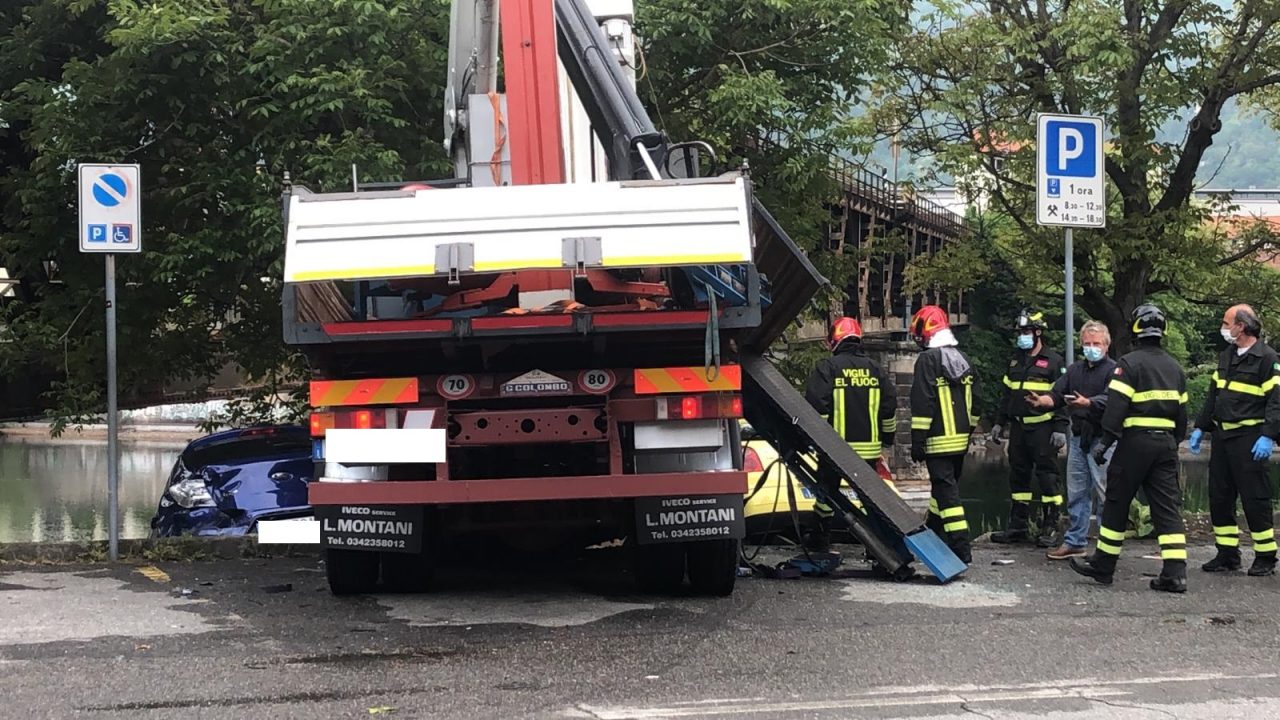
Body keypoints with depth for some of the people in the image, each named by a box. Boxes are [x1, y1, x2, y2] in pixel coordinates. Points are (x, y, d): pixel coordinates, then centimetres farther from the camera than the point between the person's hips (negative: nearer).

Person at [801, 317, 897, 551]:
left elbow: (816, 406, -11)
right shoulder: (875, 369, 8)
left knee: (828, 490, 11)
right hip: (868, 444, 3)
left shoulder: (827, 367, -5)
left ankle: (821, 537, 19)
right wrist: (888, 436, 23)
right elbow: (890, 406, 11)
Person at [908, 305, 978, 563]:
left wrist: (917, 441, -13)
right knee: (944, 486, 21)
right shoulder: (963, 359, 13)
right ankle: (932, 534, 37)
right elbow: (973, 403, 19)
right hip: (961, 439, 8)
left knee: (946, 492, -9)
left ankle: (961, 549, -15)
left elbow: (922, 405, -16)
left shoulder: (929, 360, -12)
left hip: (939, 441, -8)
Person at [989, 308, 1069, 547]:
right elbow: (1007, 394, 22)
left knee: (1047, 475, -6)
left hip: (1042, 428, -7)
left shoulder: (1053, 361, -5)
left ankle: (1050, 527, -2)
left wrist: (1060, 429, -15)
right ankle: (1018, 525, 18)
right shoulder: (1015, 362, 16)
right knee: (1018, 476, 10)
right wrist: (999, 422, 17)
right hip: (1018, 427, 7)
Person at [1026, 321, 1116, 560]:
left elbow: (1109, 401, -20)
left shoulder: (1113, 370, -4)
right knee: (1076, 493, 12)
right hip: (1079, 438, 7)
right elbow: (1057, 394, 9)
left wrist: (1087, 403, -38)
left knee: (1104, 492, -7)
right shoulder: (1075, 370, 18)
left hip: (1102, 439, -7)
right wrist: (1043, 401, -13)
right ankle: (1074, 542, 20)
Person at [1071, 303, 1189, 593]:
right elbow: (1181, 411, 18)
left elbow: (1117, 406, -15)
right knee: (1168, 508, 2)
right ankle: (1175, 573, -6)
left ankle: (1102, 566, 13)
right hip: (1166, 443, 6)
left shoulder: (1129, 363, -8)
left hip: (1135, 441, -6)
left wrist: (1106, 441, -14)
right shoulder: (1174, 367, 14)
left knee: (1116, 503, 5)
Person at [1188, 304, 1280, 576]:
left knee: (1254, 498, -5)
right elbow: (1213, 395, 21)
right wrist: (1200, 428, 16)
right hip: (1222, 436, 8)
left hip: (1249, 439, -8)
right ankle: (1227, 554, 16)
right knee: (1219, 497, 8)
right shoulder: (1226, 356, 15)